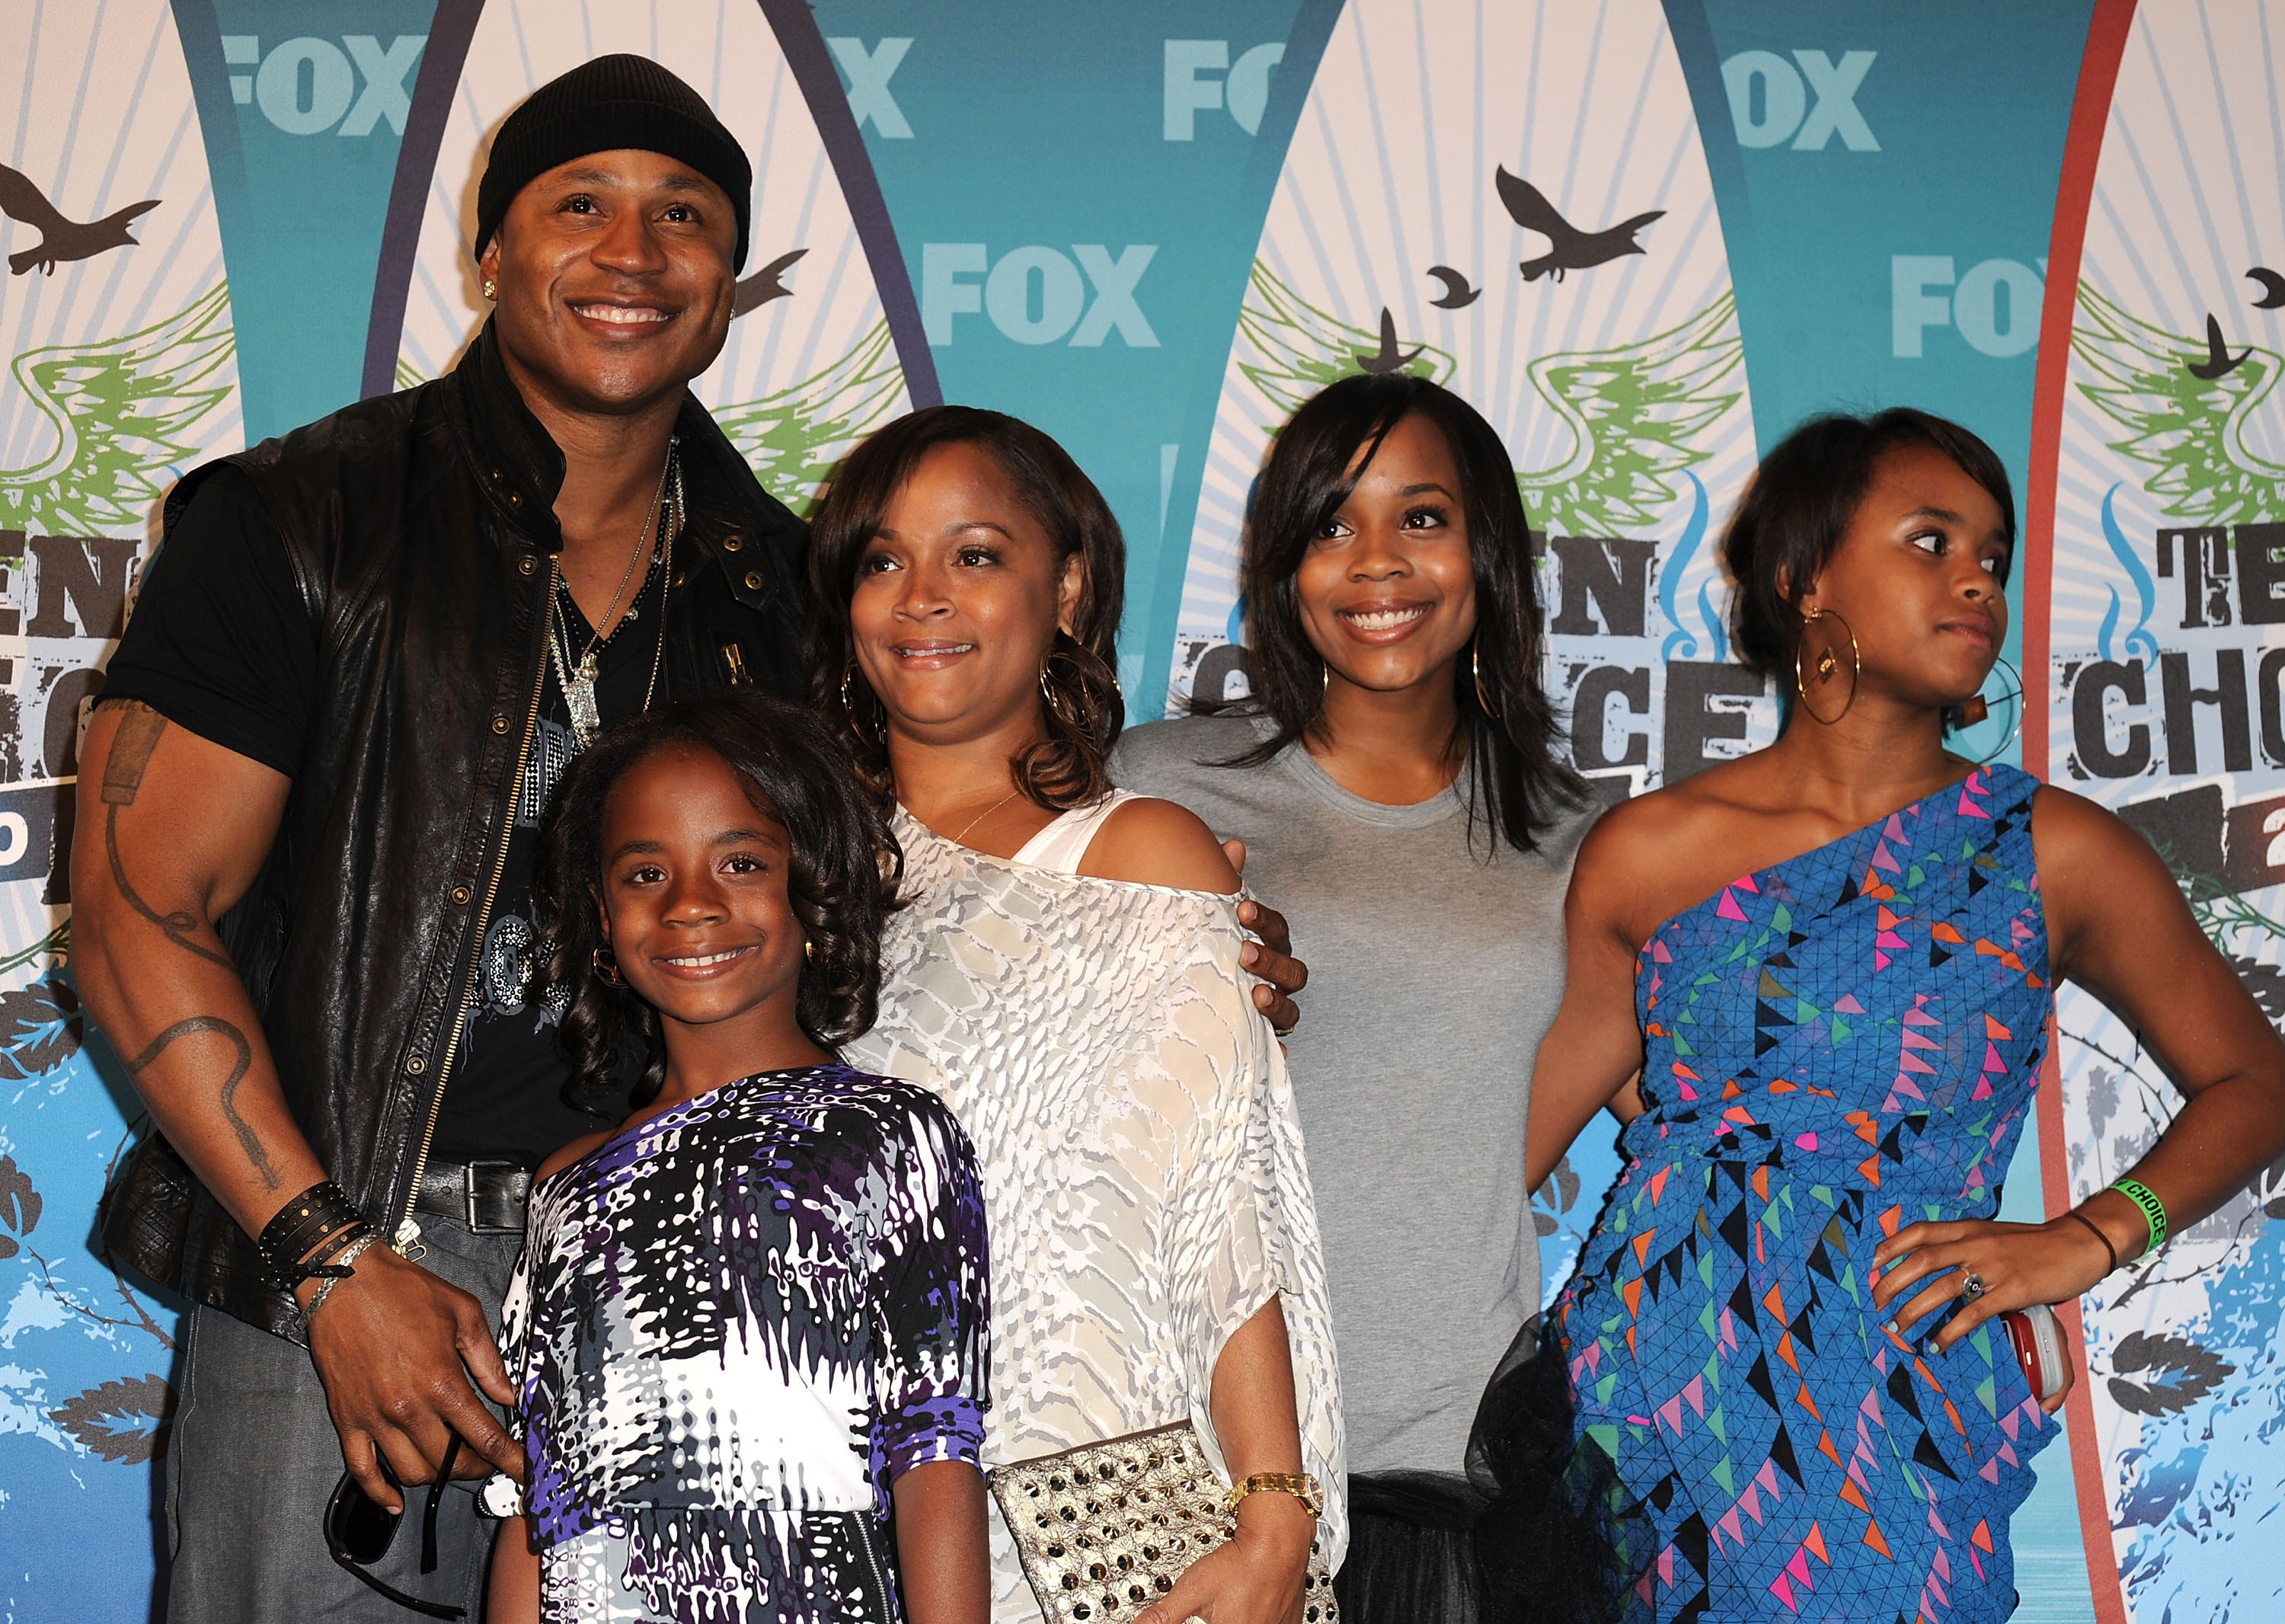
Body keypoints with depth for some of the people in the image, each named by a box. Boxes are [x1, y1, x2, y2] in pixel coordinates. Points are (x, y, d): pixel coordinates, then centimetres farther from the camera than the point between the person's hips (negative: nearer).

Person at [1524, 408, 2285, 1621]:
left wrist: (2090, 1238, -4)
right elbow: (1510, 1134, 6)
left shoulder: (2052, 856, 0)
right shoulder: (1648, 854, 1)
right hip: (1646, 1381, 1)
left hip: (1887, 1431, 0)